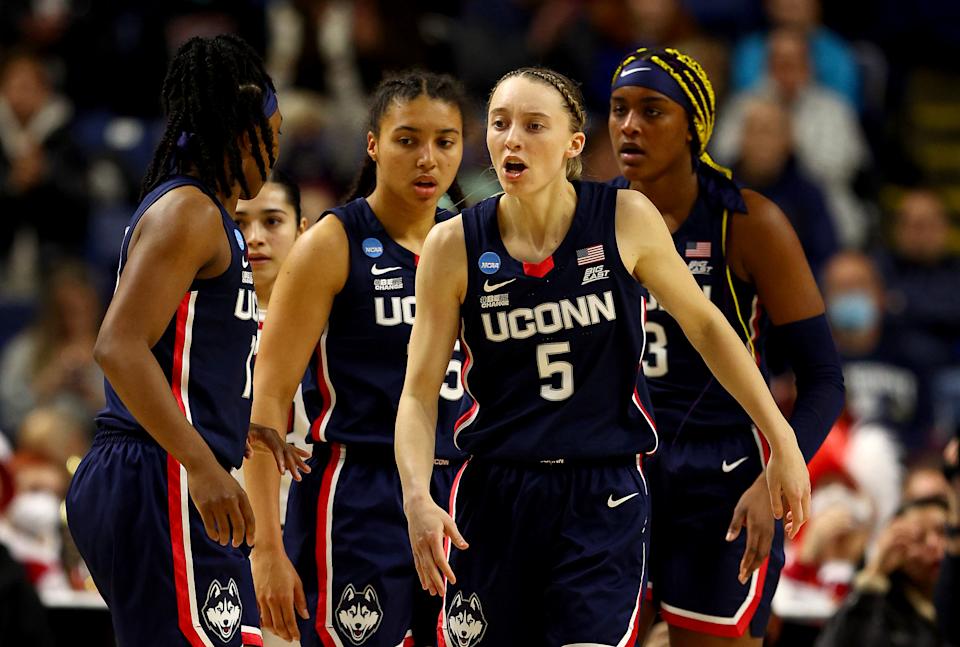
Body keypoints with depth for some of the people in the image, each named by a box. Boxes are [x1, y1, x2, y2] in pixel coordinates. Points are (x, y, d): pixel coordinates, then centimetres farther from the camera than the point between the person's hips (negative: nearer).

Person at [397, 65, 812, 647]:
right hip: (493, 499, 2)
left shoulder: (626, 220, -5)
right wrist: (417, 494, -18)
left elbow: (704, 323, 9)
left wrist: (781, 441, 10)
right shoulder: (455, 246, -4)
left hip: (604, 501, -2)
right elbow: (420, 393, 0)